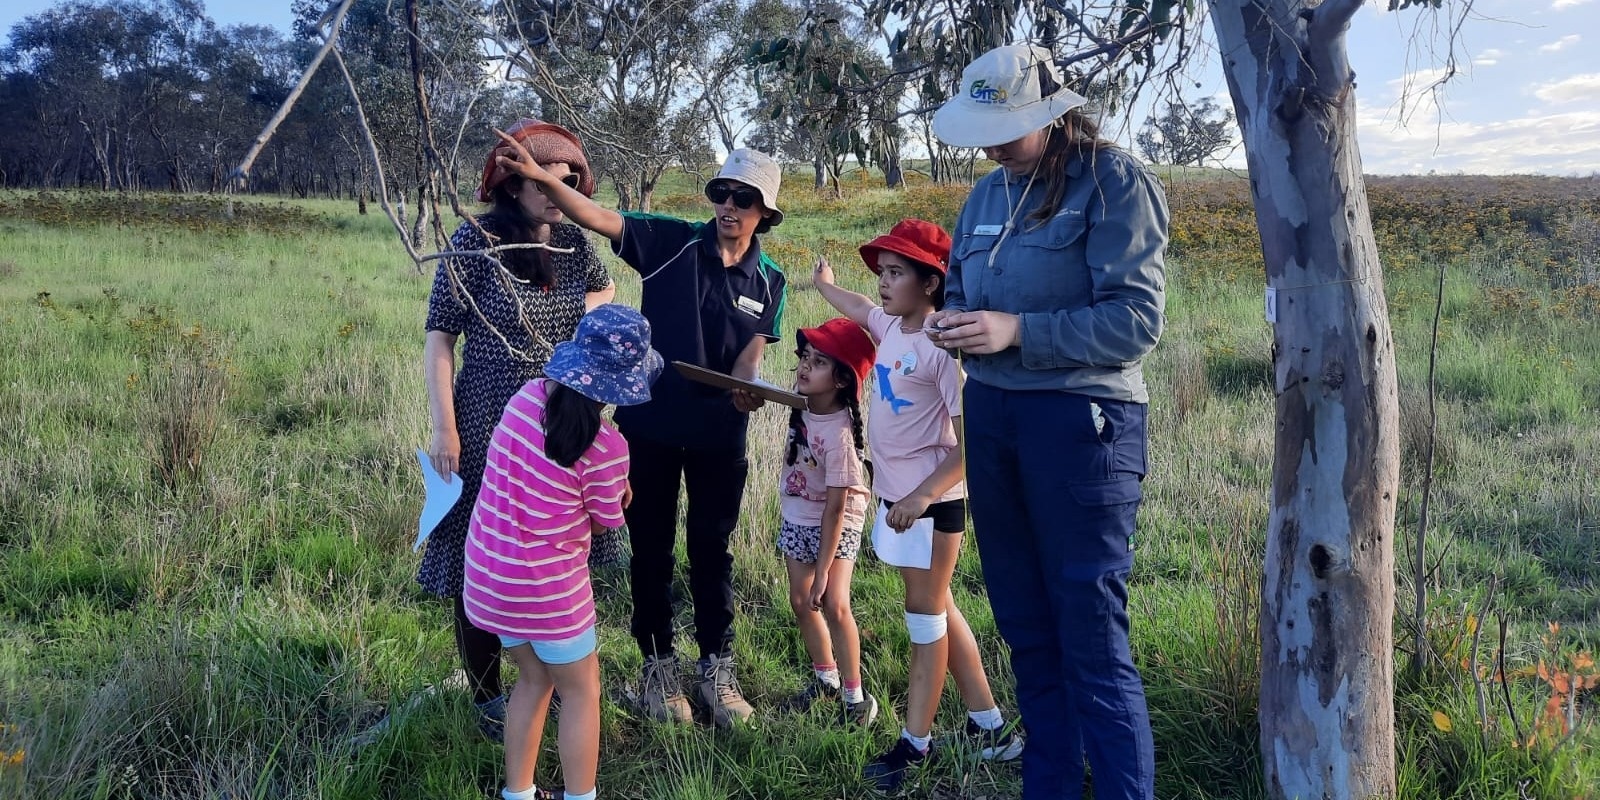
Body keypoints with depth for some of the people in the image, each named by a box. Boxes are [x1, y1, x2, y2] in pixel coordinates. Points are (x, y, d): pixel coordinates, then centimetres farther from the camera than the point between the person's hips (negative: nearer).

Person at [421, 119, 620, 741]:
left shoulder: (574, 243, 2)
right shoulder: (476, 239, -12)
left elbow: (605, 290, 23)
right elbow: (438, 338, -11)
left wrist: (579, 311, 1)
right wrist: (444, 428, -16)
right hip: (486, 432, -5)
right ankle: (487, 699, 24)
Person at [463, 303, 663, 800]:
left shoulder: (527, 396, -5)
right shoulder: (606, 446, -22)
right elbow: (604, 523, -8)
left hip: (487, 569, 7)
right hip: (546, 586, -7)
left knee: (534, 679, 25)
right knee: (580, 691, 14)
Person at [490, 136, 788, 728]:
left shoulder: (768, 282, 0)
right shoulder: (672, 242, -7)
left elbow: (749, 355, -5)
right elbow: (596, 217, -15)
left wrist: (747, 388, -28)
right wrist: (541, 177, -31)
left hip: (719, 433, 1)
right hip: (649, 422, -1)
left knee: (712, 550, 12)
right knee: (651, 549, 10)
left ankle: (716, 670, 25)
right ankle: (657, 667, 25)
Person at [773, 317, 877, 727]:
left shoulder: (838, 433, -31)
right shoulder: (802, 404, -12)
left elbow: (835, 509, -28)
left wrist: (823, 571, -25)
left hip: (837, 523, -7)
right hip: (797, 518, 7)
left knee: (833, 604, -16)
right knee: (801, 602, 11)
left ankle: (855, 696, -1)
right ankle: (826, 678, 30)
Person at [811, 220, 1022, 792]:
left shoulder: (942, 347, -21)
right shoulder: (890, 328, 4)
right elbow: (861, 310, 30)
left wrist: (922, 497, -27)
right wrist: (824, 286, 46)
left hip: (931, 500, -8)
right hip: (896, 493, 8)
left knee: (925, 614, 3)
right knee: (936, 611, 15)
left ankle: (915, 742, 15)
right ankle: (987, 724, 27)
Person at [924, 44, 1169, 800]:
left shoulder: (1114, 182, -9)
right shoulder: (987, 194, 12)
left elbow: (1136, 319, -15)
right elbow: (959, 289, 20)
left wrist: (1016, 331, -22)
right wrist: (951, 321, -4)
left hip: (1081, 419, -7)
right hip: (989, 414, 7)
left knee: (1092, 639, -4)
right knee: (1026, 627, 14)